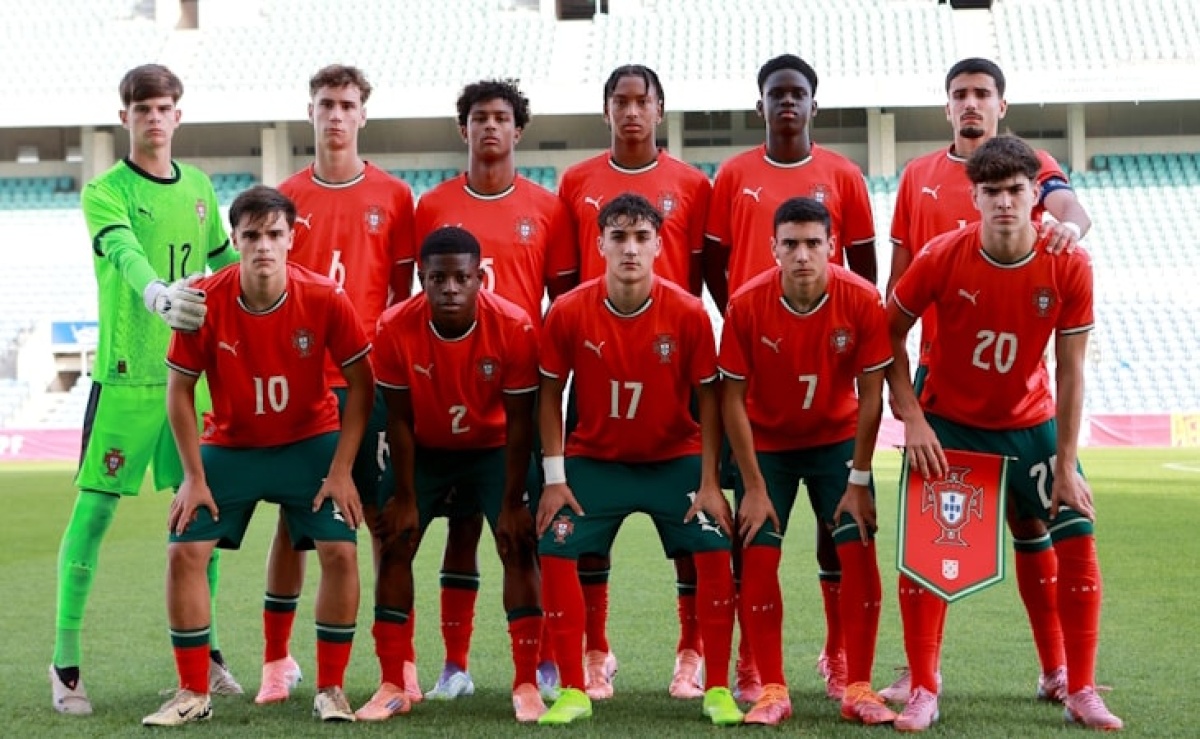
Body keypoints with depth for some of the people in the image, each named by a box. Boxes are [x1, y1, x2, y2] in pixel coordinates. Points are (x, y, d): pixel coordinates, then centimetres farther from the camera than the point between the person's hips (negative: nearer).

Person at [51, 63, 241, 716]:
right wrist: (157, 295, -45)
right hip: (125, 373, -5)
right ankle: (66, 663, 3)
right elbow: (126, 255, -25)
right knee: (94, 510, -3)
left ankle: (203, 651, 20)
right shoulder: (105, 192, -6)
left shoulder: (199, 188, 12)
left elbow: (227, 264, 21)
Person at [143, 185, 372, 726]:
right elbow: (180, 390, -7)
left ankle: (330, 689, 4)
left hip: (311, 443, -1)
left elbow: (360, 383, -10)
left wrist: (341, 470, -14)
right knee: (185, 552, -8)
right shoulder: (205, 302, -18)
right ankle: (193, 694, 6)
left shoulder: (325, 299, -19)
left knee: (339, 551, -13)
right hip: (229, 446, 1)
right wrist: (193, 477, -9)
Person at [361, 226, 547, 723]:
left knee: (518, 547, -11)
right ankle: (392, 686, 4)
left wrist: (512, 503, -17)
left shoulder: (514, 328, -27)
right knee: (394, 547, -6)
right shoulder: (395, 328, -25)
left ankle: (526, 685, -3)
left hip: (493, 449, -1)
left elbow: (519, 422, -18)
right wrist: (405, 498, -11)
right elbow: (399, 419, -13)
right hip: (425, 451, 1)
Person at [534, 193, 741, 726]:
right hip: (594, 460, 1)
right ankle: (572, 691, 3)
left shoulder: (689, 313, -17)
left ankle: (717, 690, 2)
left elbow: (708, 398, -8)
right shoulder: (568, 313, -16)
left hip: (676, 459, 0)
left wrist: (709, 482, -11)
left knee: (715, 553, -13)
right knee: (556, 553, -11)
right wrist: (555, 477, -9)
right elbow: (550, 393, -4)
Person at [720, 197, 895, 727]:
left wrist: (858, 482, -13)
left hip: (838, 440, 0)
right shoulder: (746, 305, -21)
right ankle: (772, 691, 3)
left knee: (859, 554, -9)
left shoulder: (861, 300, -20)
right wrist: (754, 487, -15)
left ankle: (858, 690, 2)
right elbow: (732, 399, -15)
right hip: (766, 443, 0)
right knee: (758, 558, -9)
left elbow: (870, 395, -13)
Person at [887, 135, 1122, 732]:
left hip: (1030, 424, 1)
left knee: (1078, 541, -4)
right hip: (948, 424, -1)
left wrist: (1065, 465, -13)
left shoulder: (1069, 267, -17)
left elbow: (1070, 370, -12)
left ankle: (1081, 693, 9)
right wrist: (912, 418, -14)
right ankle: (923, 693, 3)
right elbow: (890, 332, -6)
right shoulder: (941, 258, -19)